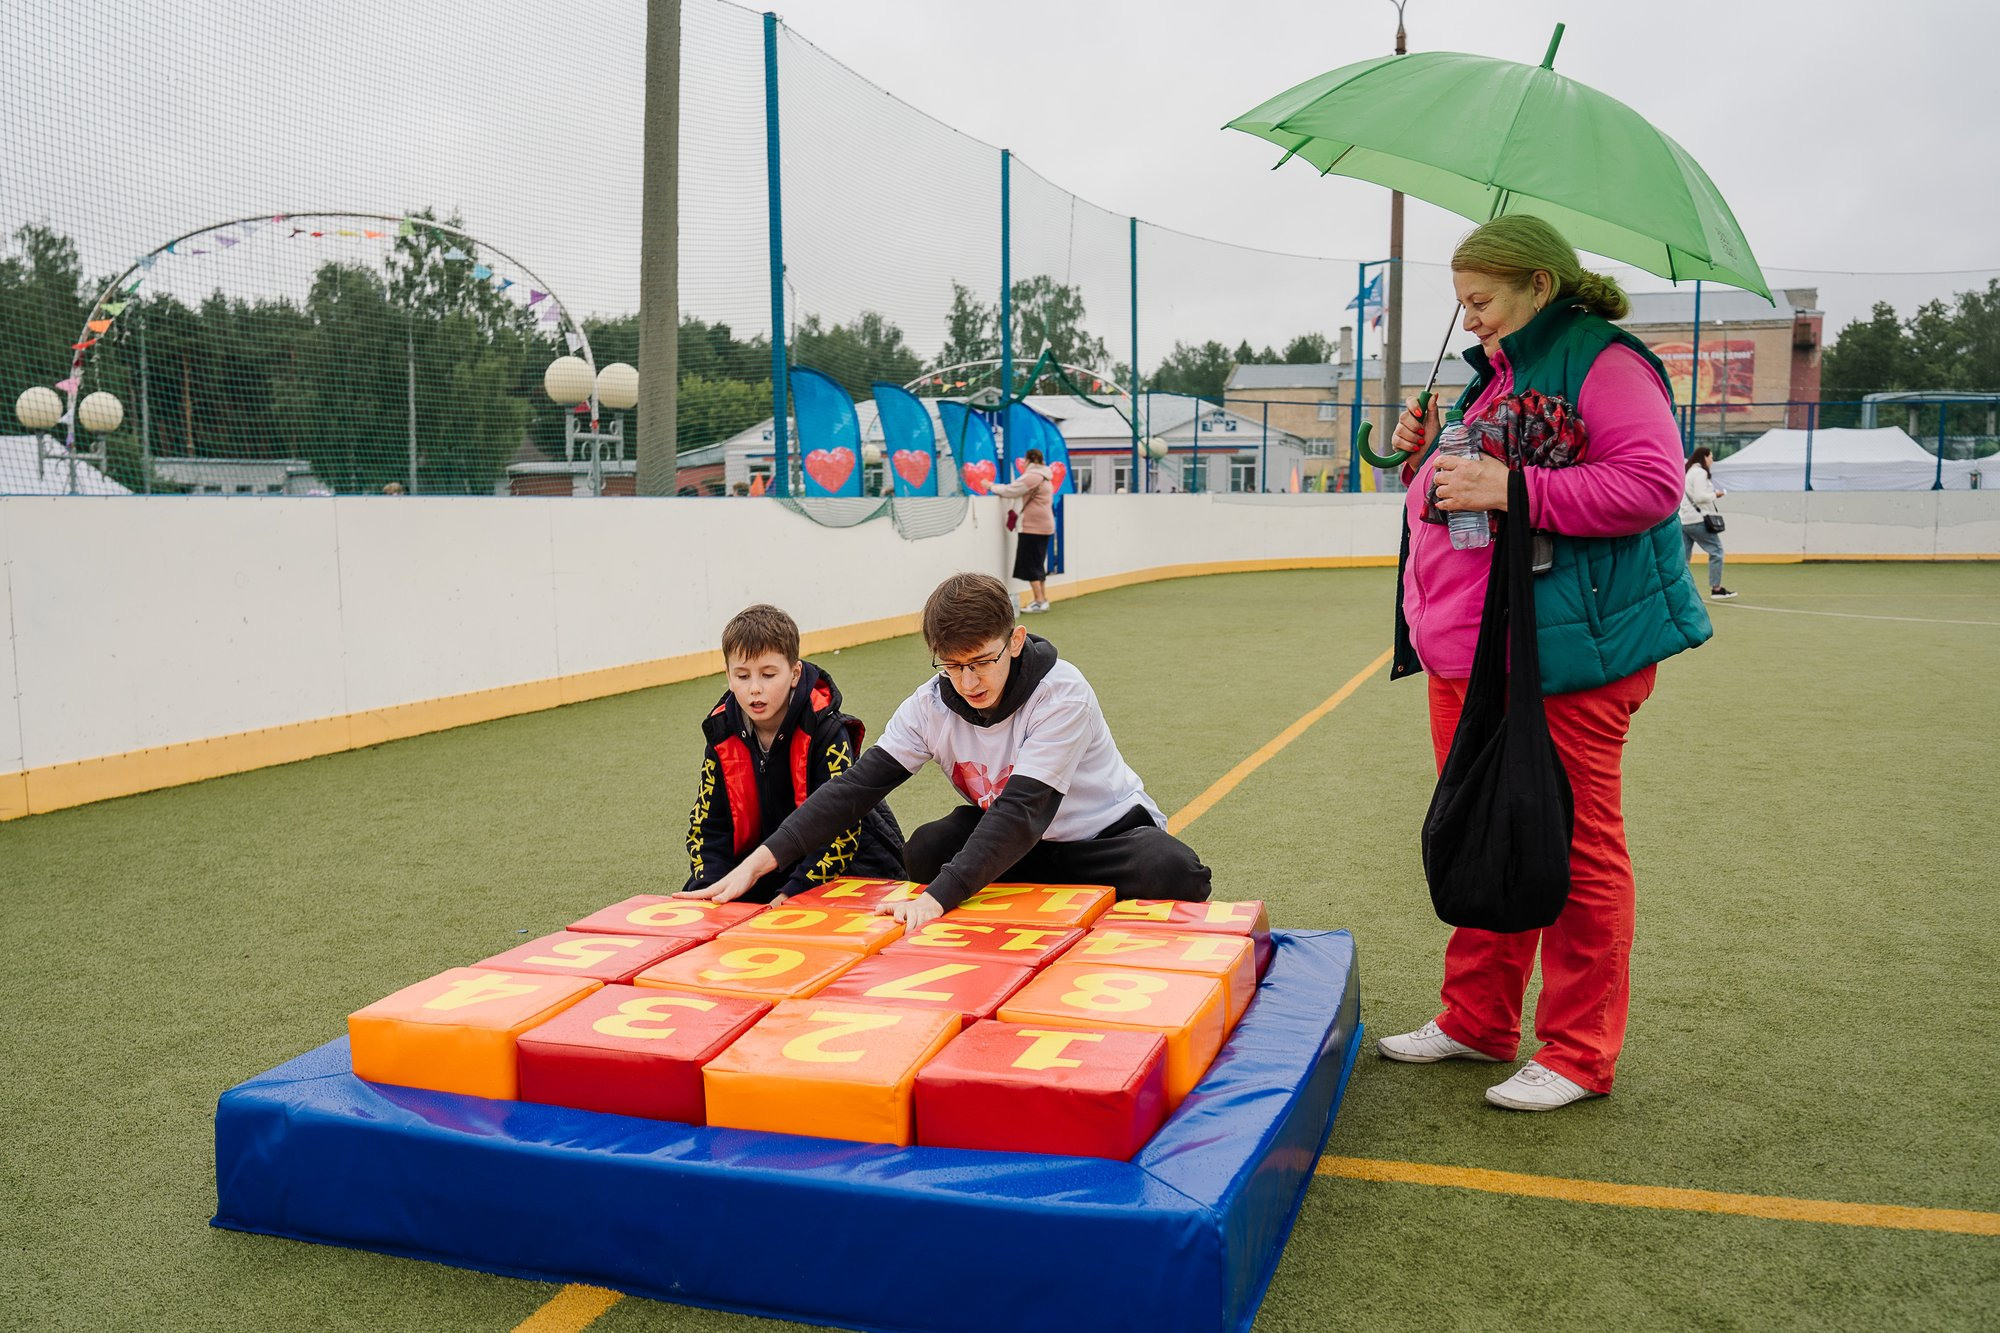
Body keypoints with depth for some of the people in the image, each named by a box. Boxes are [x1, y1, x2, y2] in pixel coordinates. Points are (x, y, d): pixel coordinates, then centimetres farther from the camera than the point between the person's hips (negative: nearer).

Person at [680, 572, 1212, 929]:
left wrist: (938, 897, -50)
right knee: (927, 850, -25)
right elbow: (856, 784, -21)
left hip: (1105, 834, -4)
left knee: (1173, 872, -35)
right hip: (1015, 845, 4)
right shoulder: (932, 705, -14)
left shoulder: (1062, 695, -29)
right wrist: (760, 861, -32)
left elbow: (1023, 809, -38)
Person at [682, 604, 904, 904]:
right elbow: (708, 825, 0)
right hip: (768, 861, 5)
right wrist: (711, 889, -18)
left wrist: (792, 894, -31)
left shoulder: (825, 730, -19)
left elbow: (840, 828, -22)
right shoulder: (722, 734, -3)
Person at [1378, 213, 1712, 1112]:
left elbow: (1651, 484, -20)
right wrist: (1431, 455, 9)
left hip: (1565, 663, -9)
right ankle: (1476, 1020, 29)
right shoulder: (1499, 375, 19)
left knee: (1575, 852, 1)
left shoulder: (1601, 362, -8)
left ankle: (1578, 1054, 14)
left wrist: (1512, 489, -23)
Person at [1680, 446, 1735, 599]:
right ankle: (1716, 589, 1)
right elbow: (1700, 496, -18)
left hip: (1683, 521, 9)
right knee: (1716, 551, 0)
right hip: (1698, 520, -9)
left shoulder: (1687, 472, 18)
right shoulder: (1700, 472, -10)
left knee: (1683, 556, 8)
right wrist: (1715, 494, -3)